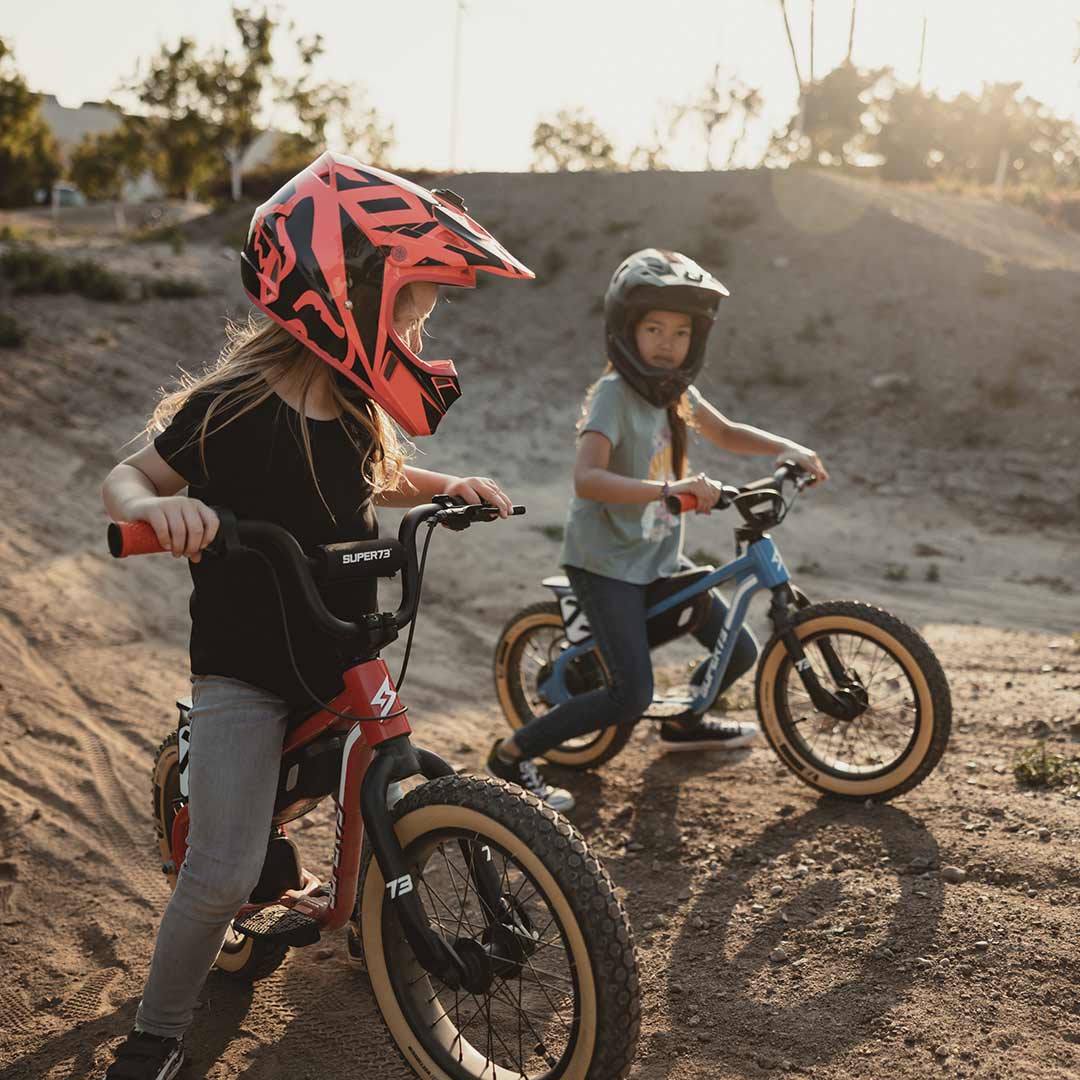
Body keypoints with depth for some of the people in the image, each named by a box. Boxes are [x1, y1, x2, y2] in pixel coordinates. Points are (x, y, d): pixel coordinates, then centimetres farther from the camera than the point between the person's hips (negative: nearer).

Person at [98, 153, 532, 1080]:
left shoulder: (355, 410, 0)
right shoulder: (232, 409, -19)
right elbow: (124, 478, -11)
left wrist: (451, 487, 3)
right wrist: (157, 507, -35)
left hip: (343, 656, 6)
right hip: (244, 669, -6)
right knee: (223, 876, -11)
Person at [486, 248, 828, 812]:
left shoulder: (673, 388, 5)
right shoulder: (614, 394, -20)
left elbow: (726, 433, 22)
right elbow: (587, 478, -35)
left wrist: (788, 449, 8)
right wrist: (671, 489, -43)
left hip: (657, 556, 8)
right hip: (606, 560, -8)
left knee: (740, 651, 11)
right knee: (631, 695, -16)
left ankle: (684, 722, 39)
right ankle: (512, 754, -1)